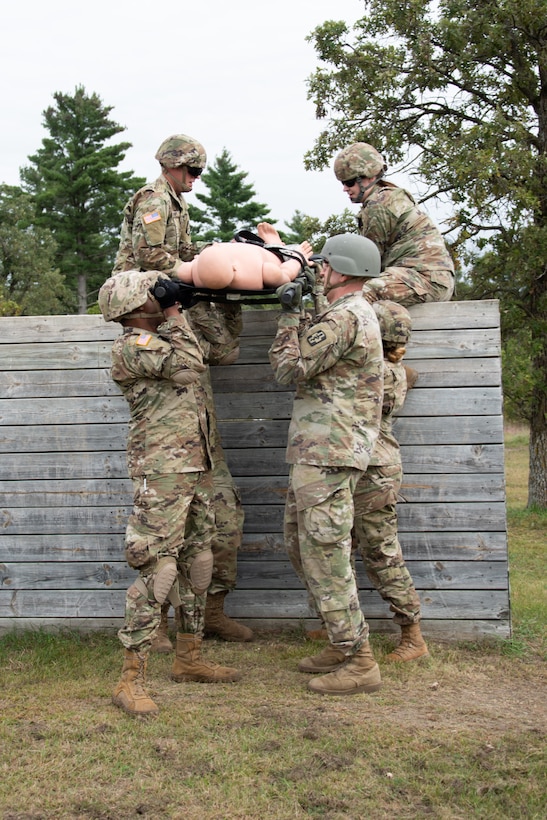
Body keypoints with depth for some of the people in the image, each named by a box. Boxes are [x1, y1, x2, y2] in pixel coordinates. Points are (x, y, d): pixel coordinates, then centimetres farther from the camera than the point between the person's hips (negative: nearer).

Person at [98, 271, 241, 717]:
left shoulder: (169, 336, 16)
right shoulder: (130, 346, -11)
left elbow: (220, 350, 26)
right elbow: (187, 364, -21)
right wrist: (177, 319, -6)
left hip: (197, 468, 9)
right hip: (162, 471, -9)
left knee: (197, 562, 14)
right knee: (157, 568, -12)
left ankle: (189, 659, 26)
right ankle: (131, 680, -7)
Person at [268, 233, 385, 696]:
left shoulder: (345, 317, -15)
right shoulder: (356, 314, 19)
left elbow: (290, 368, -12)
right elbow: (311, 358, 23)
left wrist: (290, 314, -2)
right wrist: (297, 314, 19)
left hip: (329, 455, -11)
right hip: (316, 451, 11)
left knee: (325, 555, -8)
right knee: (300, 545, 17)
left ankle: (360, 663, -1)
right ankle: (343, 645, 24)